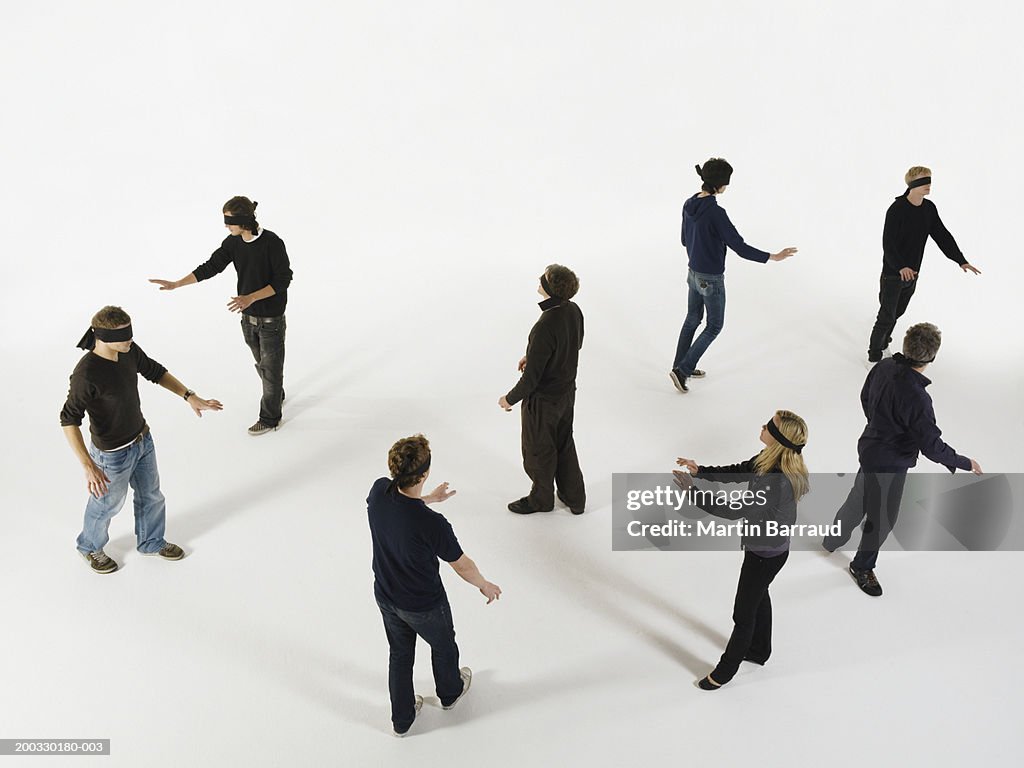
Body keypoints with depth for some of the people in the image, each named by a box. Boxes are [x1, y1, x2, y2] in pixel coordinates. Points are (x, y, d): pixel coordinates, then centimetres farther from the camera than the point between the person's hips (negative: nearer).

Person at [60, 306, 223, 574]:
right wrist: (88, 466, -36)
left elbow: (156, 372, 4)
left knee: (151, 495, 25)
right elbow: (69, 421, -29)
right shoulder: (86, 374, -34)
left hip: (142, 439, 6)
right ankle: (90, 547, 51)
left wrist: (190, 397, -4)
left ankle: (151, 542, 52)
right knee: (109, 503, 20)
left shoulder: (129, 350, -14)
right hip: (114, 453, -6)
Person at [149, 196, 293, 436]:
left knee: (271, 367, 5)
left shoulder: (272, 243, -21)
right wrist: (176, 284, -2)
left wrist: (250, 298, -26)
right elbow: (210, 267, 2)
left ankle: (270, 418, 18)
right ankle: (276, 396, 44)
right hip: (248, 317, 6)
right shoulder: (233, 243, -2)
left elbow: (283, 280, -19)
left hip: (271, 319, -6)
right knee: (261, 364, 20)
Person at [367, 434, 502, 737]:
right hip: (423, 606, -4)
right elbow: (462, 566, -20)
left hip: (385, 596, 4)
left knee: (399, 653, 28)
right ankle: (450, 692, 57)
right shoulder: (432, 524, -38)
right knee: (443, 645, 28)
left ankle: (402, 718, 46)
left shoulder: (379, 490, -23)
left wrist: (428, 498, 18)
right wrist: (485, 585, 0)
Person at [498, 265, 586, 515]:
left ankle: (541, 498, 41)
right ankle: (574, 498, 42)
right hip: (567, 391, 8)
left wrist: (510, 398, -10)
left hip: (543, 400, -8)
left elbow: (532, 376, -28)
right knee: (564, 444, 26)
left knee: (538, 450, 17)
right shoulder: (574, 310, -10)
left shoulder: (545, 326, -35)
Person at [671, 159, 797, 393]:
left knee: (692, 319, 22)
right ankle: (682, 370, 6)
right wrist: (774, 257, -17)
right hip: (711, 279, -7)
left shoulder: (689, 205, -2)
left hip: (693, 273, 7)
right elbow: (739, 247, -24)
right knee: (714, 326, 9)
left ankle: (681, 366, 33)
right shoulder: (716, 213, -26)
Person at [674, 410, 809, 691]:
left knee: (743, 612, 12)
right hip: (762, 545, 9)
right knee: (759, 596, 30)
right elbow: (739, 471, 3)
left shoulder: (779, 482, -40)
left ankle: (727, 668, 35)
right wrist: (701, 471, -7)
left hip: (766, 554, -9)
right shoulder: (770, 459, -12)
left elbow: (735, 510, -36)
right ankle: (759, 650, 54)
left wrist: (693, 492, -33)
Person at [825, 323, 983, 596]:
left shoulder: (884, 366, -14)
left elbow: (865, 398, 6)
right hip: (890, 464, -8)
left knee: (859, 498, 31)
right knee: (882, 518, 16)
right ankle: (862, 567, 39)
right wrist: (965, 463, -11)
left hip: (870, 447, 8)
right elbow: (933, 447, -27)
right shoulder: (917, 398, -36)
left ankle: (833, 540, 54)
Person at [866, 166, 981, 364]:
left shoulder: (929, 209, 2)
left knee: (897, 313, 17)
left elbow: (942, 236, 7)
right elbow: (888, 244, -22)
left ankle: (883, 344, 35)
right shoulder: (897, 210, -19)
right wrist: (901, 267, -37)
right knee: (887, 316, -4)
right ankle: (874, 356, 8)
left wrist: (961, 261, 0)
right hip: (893, 273, -6)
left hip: (912, 273, 7)